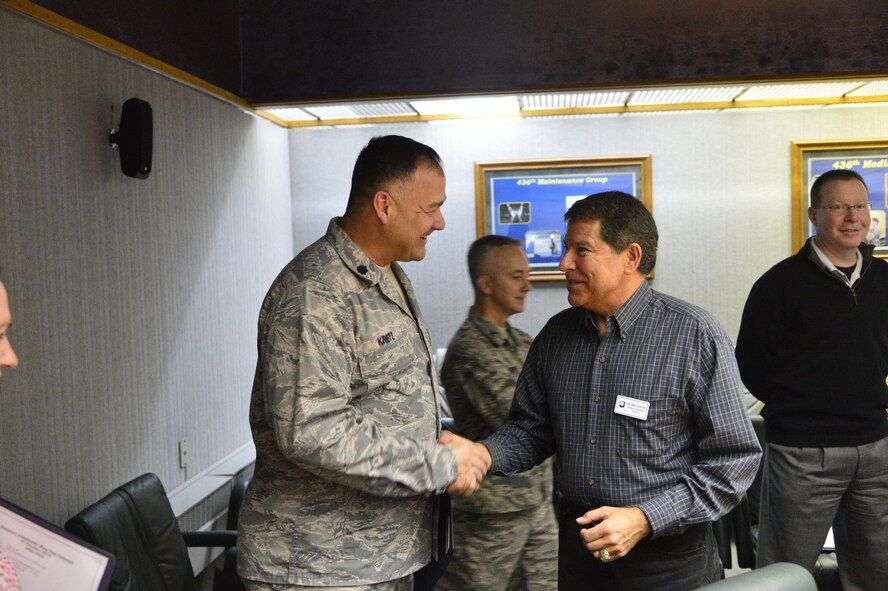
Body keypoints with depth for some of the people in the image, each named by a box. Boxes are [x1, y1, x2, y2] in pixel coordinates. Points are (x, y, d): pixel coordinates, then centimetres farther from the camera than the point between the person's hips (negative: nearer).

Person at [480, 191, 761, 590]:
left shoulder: (696, 336, -14)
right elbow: (531, 429, 8)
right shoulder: (556, 334, 1)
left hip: (667, 557, -4)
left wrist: (645, 519, -21)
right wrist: (483, 454, -12)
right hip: (577, 543, 5)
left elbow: (734, 458, -13)